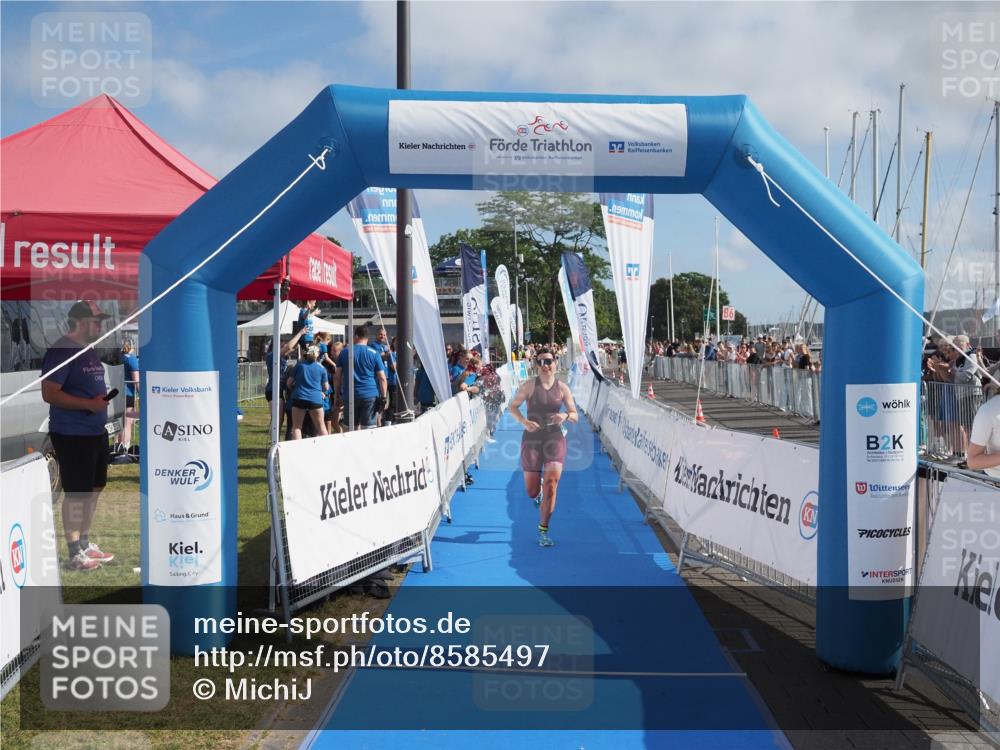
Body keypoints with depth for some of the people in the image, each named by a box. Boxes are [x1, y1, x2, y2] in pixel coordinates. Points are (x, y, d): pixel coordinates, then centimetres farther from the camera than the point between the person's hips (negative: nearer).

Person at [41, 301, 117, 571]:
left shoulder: (90, 351, 14)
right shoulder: (61, 352, -15)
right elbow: (49, 393, -21)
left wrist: (104, 398, 9)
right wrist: (89, 404, -25)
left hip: (96, 432, 9)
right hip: (72, 435, -9)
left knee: (94, 488, 16)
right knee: (76, 494, -2)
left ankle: (85, 543, 28)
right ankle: (75, 554, 7)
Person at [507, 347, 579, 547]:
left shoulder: (563, 388, 0)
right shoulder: (529, 385, -4)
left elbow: (575, 416, 5)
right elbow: (512, 406, 1)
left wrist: (565, 415, -19)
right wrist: (524, 421, -17)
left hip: (555, 439, 0)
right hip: (532, 439, 0)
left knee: (551, 485, -11)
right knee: (532, 492, 6)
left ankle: (543, 530, 2)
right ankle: (538, 492, 46)